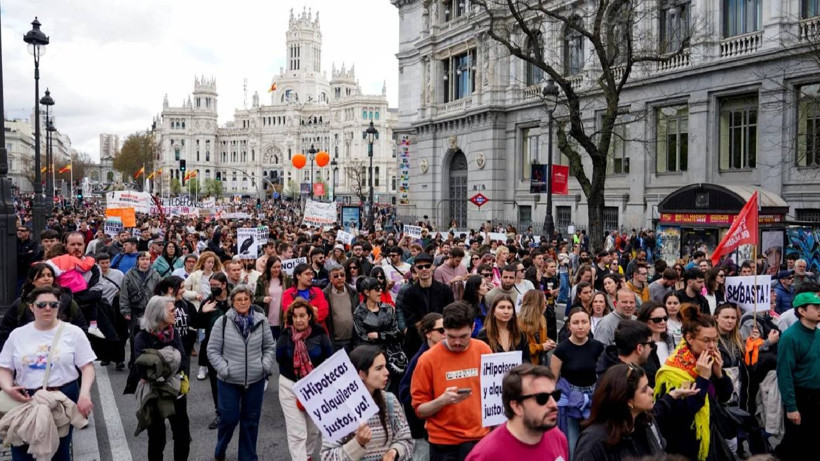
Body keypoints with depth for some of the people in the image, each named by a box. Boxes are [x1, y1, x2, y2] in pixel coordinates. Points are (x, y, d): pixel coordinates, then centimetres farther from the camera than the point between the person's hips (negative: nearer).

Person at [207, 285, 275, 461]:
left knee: (251, 420, 11)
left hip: (256, 380, 2)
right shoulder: (222, 322, -8)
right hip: (229, 381, -2)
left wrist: (266, 365, -4)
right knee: (229, 418, 4)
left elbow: (269, 346, 9)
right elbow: (213, 350, -3)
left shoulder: (261, 321, -1)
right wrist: (224, 369, -13)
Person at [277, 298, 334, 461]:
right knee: (296, 431, -7)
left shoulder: (319, 333, -9)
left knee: (313, 428, 17)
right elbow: (279, 358, -16)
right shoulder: (287, 333, -7)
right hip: (290, 386, -1)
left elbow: (329, 358, -5)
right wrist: (288, 336, -20)